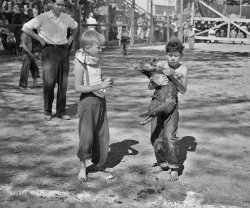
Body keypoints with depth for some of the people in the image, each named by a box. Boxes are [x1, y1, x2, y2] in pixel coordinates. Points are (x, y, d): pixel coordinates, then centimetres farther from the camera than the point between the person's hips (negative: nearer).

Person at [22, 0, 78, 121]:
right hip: (49, 51, -4)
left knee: (63, 83, 4)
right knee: (49, 82, -10)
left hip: (64, 51, 4)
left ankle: (61, 112, 12)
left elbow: (75, 27, 29)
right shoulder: (43, 18, -6)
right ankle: (47, 112, 5)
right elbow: (25, 28, -7)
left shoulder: (66, 18, 8)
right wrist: (40, 39, -8)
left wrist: (71, 38, 13)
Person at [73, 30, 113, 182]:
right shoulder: (80, 63, -13)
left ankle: (100, 166, 25)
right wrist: (99, 86, -24)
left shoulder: (96, 61, 8)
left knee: (102, 135, 11)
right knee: (87, 135, -4)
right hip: (88, 101, -7)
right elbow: (78, 88, -19)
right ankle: (82, 166, 14)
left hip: (100, 100, 7)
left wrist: (107, 83, -1)